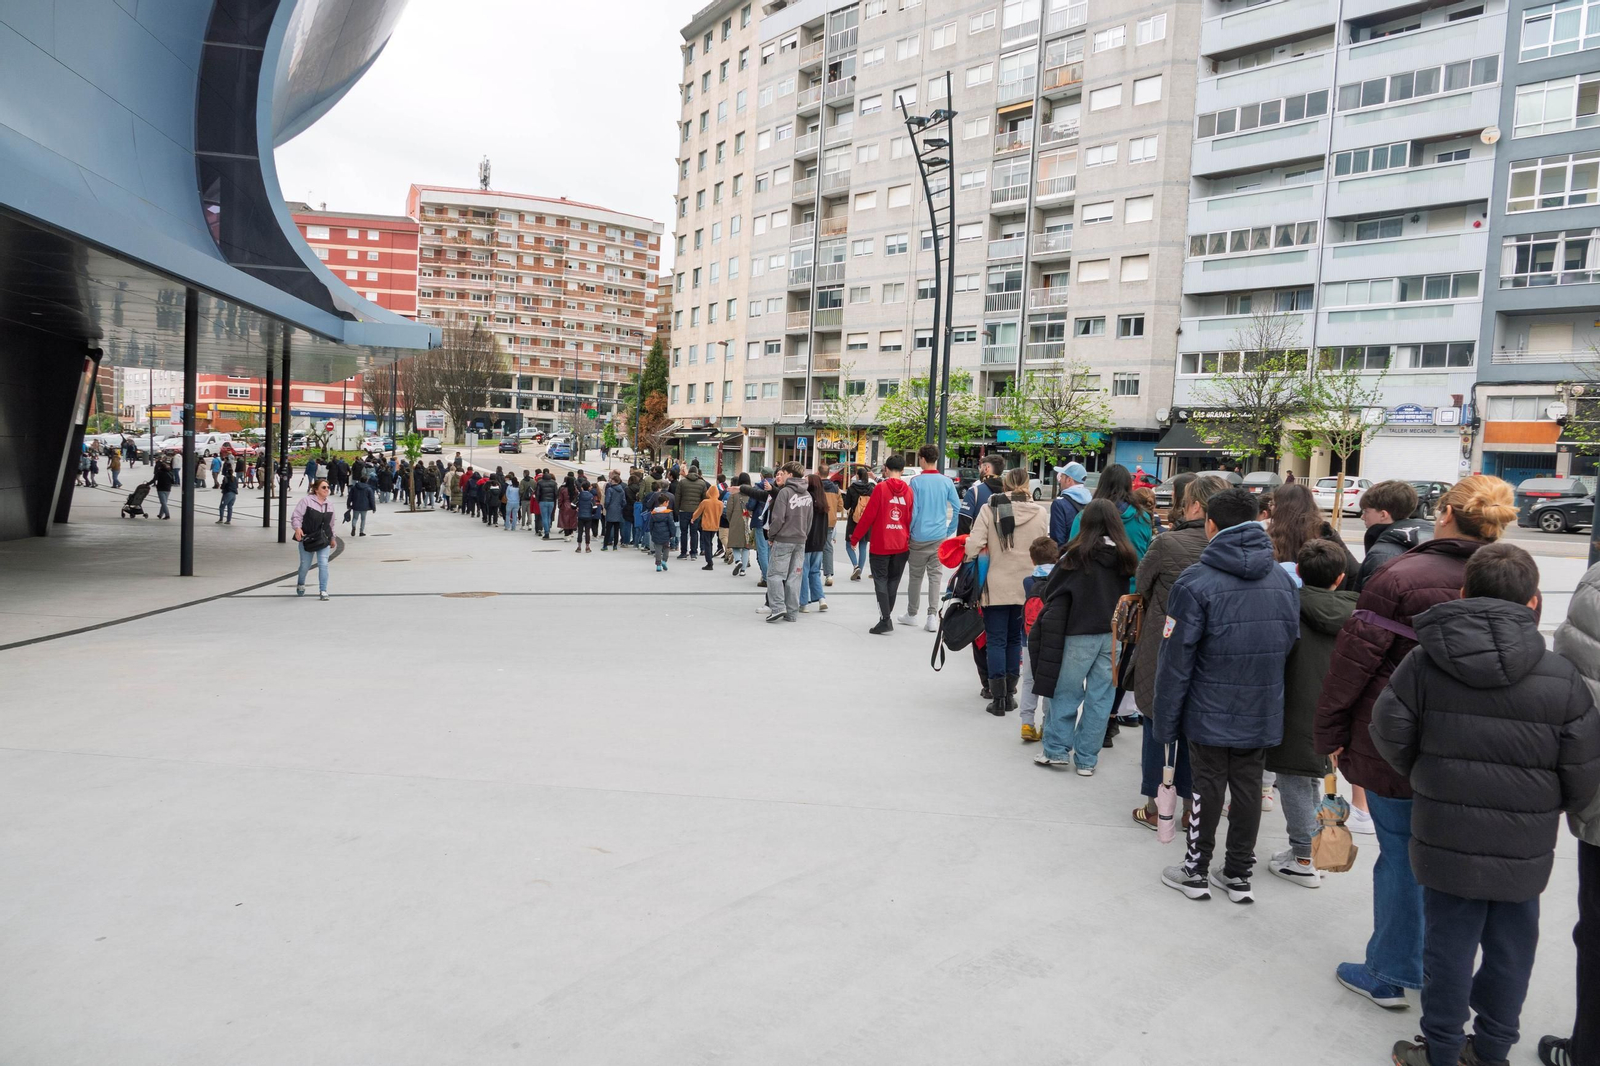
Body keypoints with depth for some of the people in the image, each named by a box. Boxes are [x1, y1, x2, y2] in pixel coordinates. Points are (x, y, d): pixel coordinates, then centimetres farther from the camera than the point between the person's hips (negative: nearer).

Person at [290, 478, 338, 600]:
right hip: (307, 539, -3)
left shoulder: (329, 505, 10)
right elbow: (296, 516, -11)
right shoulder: (306, 500, -7)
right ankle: (300, 585, 38)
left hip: (324, 540, 3)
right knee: (305, 565, 8)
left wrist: (332, 538, 25)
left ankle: (323, 591, -3)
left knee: (323, 564, -9)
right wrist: (297, 528, -29)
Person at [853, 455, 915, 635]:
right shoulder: (908, 490, 1)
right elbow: (911, 518, 3)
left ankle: (885, 620, -8)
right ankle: (887, 617, 22)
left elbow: (868, 515, -9)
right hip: (901, 545, 4)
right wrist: (908, 539, 15)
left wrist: (855, 537, 0)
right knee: (893, 581, 14)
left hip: (880, 544, -4)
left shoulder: (881, 488, -8)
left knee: (881, 581, 1)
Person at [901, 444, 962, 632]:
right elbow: (957, 508, 0)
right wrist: (950, 530, 11)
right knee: (935, 576, 6)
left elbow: (912, 510, -9)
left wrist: (908, 532, 3)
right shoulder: (947, 482, 0)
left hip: (919, 537, -2)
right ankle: (932, 616, -1)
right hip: (939, 537, 2)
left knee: (916, 576, 9)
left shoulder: (916, 481, -8)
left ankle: (912, 614, 21)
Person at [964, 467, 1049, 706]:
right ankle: (1010, 693, 19)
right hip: (1027, 587, 3)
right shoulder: (1040, 513, -2)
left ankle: (998, 698, 2)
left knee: (996, 640, 4)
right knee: (1015, 639, 16)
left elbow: (973, 545, -14)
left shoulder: (989, 509, -8)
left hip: (996, 586, -2)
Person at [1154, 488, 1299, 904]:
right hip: (1263, 715, 4)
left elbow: (1176, 660, -15)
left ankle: (1195, 872, 22)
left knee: (1208, 788, 8)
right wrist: (1265, 693, 17)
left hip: (1211, 714, -4)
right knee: (1248, 788, 13)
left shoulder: (1196, 582, -15)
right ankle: (1239, 875, 25)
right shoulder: (1283, 579, 2)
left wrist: (1165, 721, -7)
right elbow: (1289, 645, 8)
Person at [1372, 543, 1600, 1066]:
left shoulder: (1424, 661, -11)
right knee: (1511, 946, 16)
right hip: (1525, 848, 1)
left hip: (1447, 841, 0)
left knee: (1449, 943, 11)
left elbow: (1390, 734, -6)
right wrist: (1547, 806, 15)